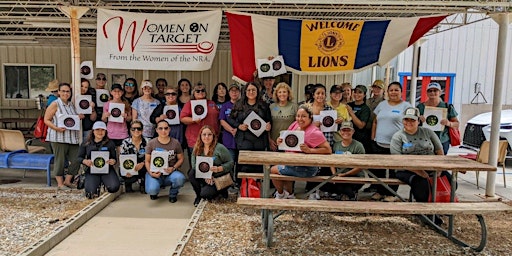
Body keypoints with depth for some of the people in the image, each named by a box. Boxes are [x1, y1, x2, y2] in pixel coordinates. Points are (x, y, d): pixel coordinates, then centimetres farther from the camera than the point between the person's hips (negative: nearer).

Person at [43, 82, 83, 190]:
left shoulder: (72, 105, 16)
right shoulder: (55, 104, -4)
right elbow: (46, 120, -7)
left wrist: (80, 117, 8)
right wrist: (57, 128, -21)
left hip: (72, 137, 6)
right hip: (59, 137, -6)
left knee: (76, 160, 3)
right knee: (60, 160, 0)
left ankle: (67, 181, 18)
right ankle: (60, 183, 13)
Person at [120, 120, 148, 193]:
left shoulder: (146, 142, -6)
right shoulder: (125, 142, -6)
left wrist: (142, 163, -32)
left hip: (142, 167, 1)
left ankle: (142, 183, 2)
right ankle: (128, 183, 8)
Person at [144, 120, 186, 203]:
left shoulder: (175, 143, 0)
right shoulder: (151, 143, 0)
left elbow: (180, 159, 7)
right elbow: (147, 161, 4)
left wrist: (173, 168, -12)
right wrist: (151, 173, -14)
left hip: (171, 173, 1)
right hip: (155, 173, 0)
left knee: (180, 178, -34)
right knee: (151, 190, -30)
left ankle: (173, 194, 4)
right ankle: (154, 192, 14)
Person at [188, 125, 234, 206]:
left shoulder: (220, 148, -15)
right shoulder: (197, 148, -2)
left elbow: (231, 163, -11)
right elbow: (194, 165, -8)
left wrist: (219, 169, -27)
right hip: (206, 178, 5)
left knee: (206, 194, -25)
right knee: (192, 173, -20)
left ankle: (222, 190, 8)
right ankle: (199, 196, 1)